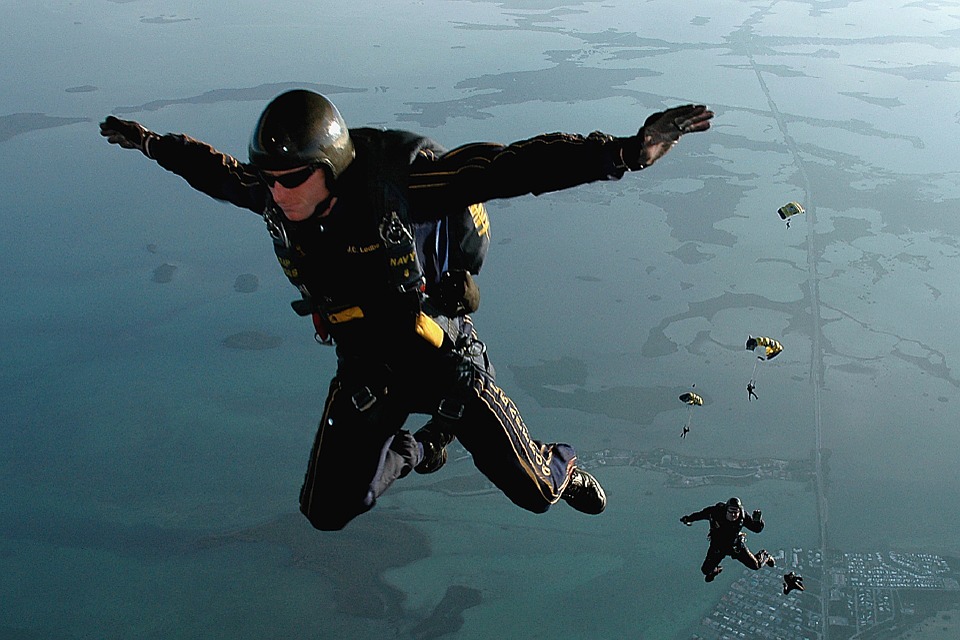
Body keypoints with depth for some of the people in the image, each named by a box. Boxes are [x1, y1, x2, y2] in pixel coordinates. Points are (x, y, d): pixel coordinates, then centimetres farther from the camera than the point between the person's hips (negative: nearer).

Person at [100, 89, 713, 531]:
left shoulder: (399, 182, -32)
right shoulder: (274, 197, -15)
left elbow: (513, 167, -38)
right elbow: (217, 170, 8)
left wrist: (624, 151, -47)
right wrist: (150, 143, 23)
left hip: (445, 361, -4)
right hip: (366, 374, 4)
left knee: (534, 491, 7)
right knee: (328, 513, 7)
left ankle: (564, 470, 49)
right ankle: (420, 450, 36)